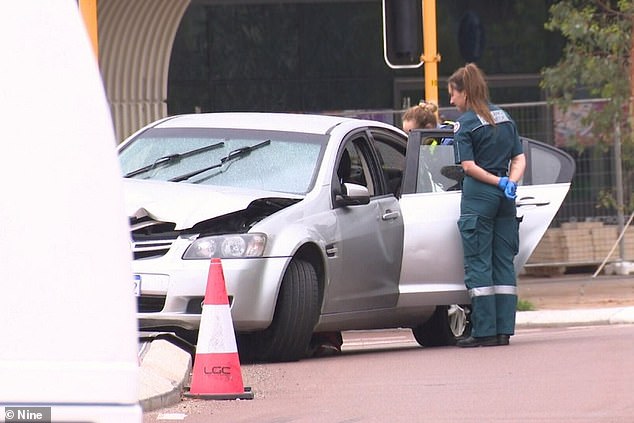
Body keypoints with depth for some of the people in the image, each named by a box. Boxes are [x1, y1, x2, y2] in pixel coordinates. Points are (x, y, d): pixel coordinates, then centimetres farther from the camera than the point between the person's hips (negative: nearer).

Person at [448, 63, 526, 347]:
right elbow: (519, 158, 11)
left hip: (478, 196, -6)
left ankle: (485, 331, -5)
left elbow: (469, 166, -14)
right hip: (504, 198, 6)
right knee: (503, 263, 7)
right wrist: (510, 183, -2)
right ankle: (504, 329, 5)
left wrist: (498, 182, -9)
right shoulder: (504, 117, 14)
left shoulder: (465, 124, -7)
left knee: (478, 265, -3)